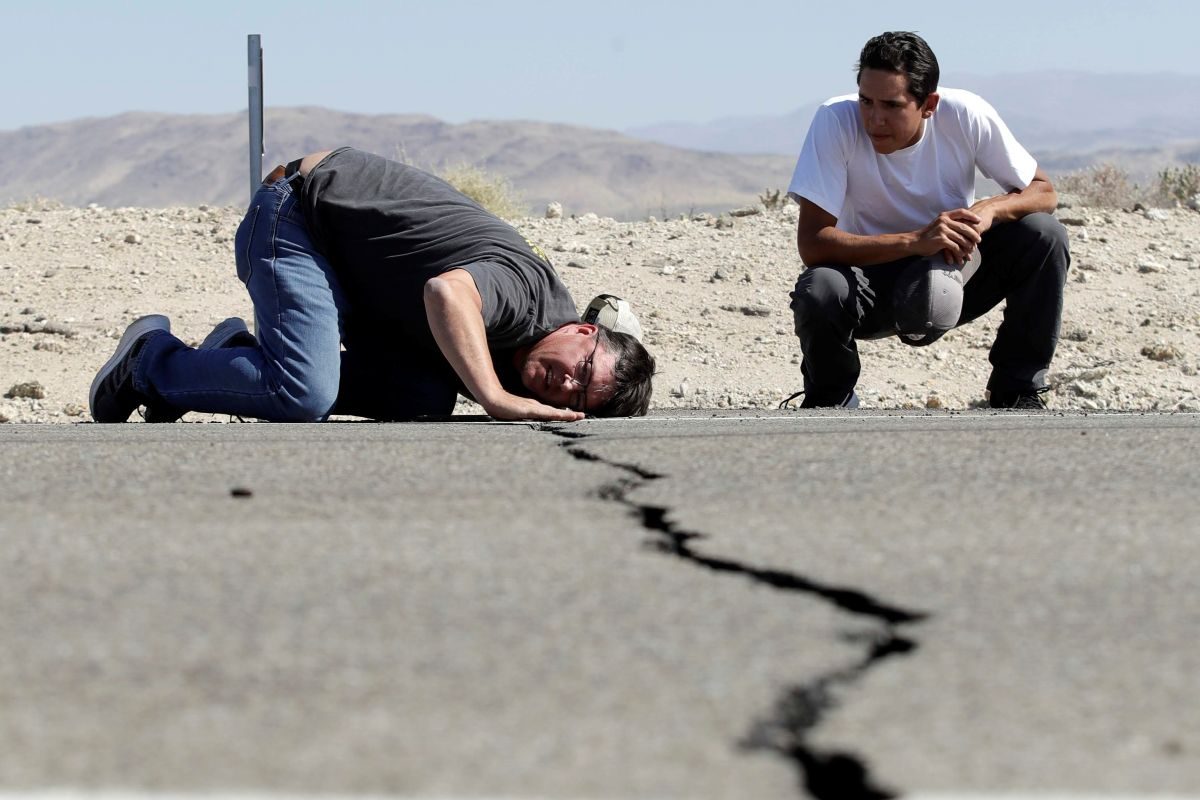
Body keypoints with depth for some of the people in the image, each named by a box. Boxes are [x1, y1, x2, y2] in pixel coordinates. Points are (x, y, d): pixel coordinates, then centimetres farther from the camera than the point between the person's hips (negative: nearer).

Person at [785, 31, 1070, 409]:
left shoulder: (967, 115, -19)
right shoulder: (836, 120, -25)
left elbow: (1042, 192, -8)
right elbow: (812, 243, -29)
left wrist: (990, 210, -31)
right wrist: (915, 241, -40)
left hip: (954, 279, 2)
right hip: (874, 277, -2)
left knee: (1045, 236, -22)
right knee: (817, 291, -34)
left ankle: (1017, 392, -4)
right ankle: (829, 402, -1)